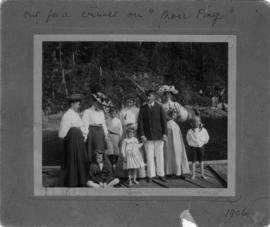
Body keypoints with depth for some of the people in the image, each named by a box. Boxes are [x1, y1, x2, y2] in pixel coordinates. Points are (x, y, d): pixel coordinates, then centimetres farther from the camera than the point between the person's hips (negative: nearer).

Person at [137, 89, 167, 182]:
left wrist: (164, 134, -5)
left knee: (159, 156, 3)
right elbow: (140, 122, 3)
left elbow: (164, 121, 4)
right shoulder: (143, 108, 7)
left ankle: (161, 174, 12)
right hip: (147, 136, 0)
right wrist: (142, 135, -7)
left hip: (158, 136, 0)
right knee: (149, 156, 1)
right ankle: (150, 175, 8)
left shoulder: (159, 107, 5)